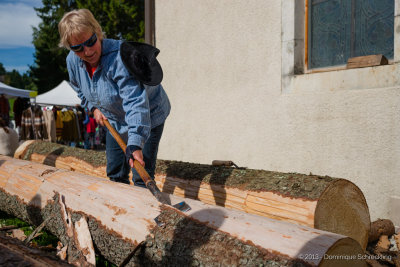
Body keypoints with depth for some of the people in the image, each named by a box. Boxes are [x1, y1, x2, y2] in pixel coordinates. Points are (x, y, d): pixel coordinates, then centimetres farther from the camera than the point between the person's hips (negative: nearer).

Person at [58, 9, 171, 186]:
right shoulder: (73, 61, -11)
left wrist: (135, 144, -51)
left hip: (148, 117, -7)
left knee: (142, 177, -10)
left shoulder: (118, 57, -35)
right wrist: (94, 107, 1)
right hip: (116, 121, 7)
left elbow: (135, 102, -43)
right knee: (114, 174, 16)